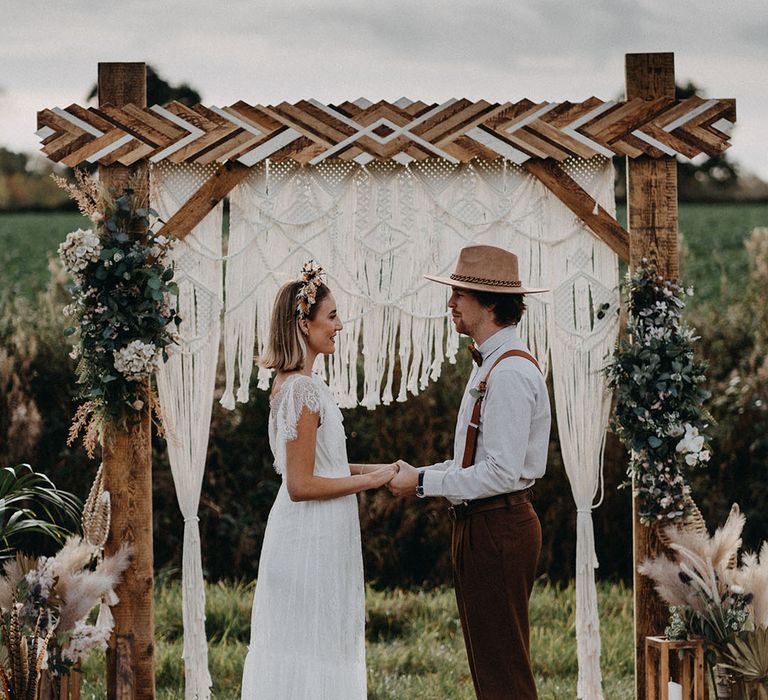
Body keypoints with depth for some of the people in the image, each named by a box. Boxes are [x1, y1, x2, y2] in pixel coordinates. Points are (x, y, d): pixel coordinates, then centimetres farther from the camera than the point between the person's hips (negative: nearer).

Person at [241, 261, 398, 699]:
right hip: (313, 540, -10)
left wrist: (370, 468, 11)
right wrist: (370, 480, -13)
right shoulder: (304, 390, -19)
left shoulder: (290, 383, 10)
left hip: (304, 535, 10)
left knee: (294, 654, 13)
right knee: (313, 653, -4)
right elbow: (302, 485, -21)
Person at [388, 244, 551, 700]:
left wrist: (423, 483, -17)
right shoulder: (490, 364, 15)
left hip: (498, 527, -11)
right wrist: (417, 474, 8)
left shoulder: (510, 372, -19)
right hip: (481, 525, 11)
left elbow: (501, 473, -24)